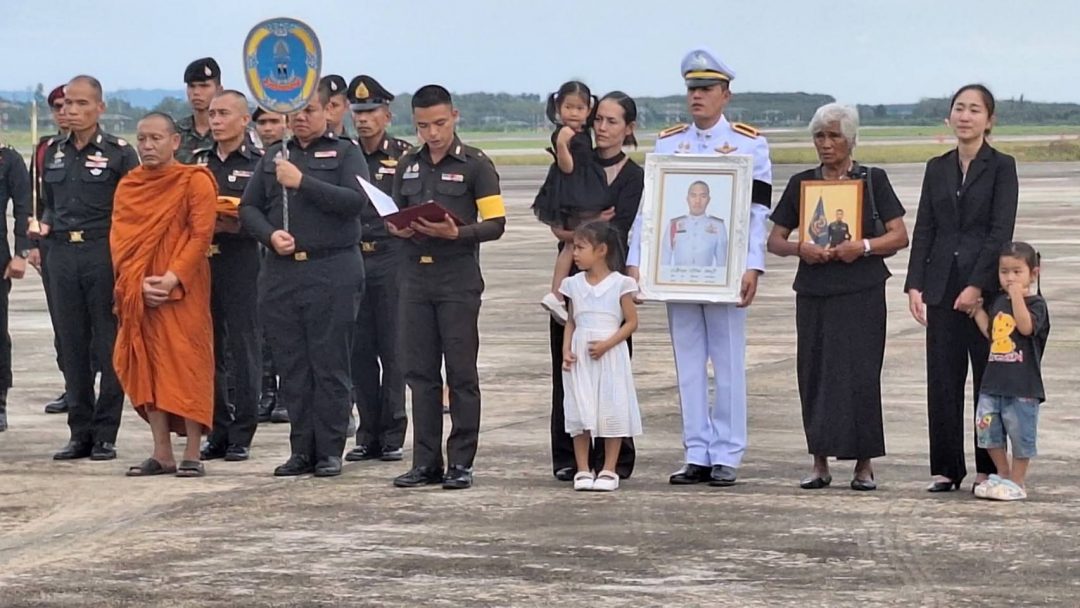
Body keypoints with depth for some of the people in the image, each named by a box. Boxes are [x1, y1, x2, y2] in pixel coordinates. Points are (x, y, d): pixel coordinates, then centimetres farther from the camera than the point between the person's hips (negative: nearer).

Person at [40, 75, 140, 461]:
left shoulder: (119, 153, -2)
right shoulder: (54, 153, 13)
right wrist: (45, 224, 3)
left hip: (105, 254, -5)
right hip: (63, 254, 5)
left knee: (108, 346, -1)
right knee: (72, 346, 7)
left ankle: (105, 435, 4)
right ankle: (80, 433, 13)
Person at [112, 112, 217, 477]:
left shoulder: (195, 181, -3)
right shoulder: (128, 186, 12)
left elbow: (201, 235, -9)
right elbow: (118, 236, 6)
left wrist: (171, 279, -18)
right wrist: (138, 282, -9)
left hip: (182, 290, -5)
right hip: (138, 292, 5)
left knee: (186, 365, -6)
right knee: (146, 367, 4)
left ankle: (192, 454, -3)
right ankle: (162, 454, 9)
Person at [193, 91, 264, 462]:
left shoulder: (259, 164, 0)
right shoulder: (199, 161, 15)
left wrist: (236, 225, -19)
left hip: (241, 262, -5)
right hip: (202, 261, 5)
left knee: (243, 349, -2)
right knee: (209, 350, 7)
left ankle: (241, 435, 3)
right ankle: (217, 432, 14)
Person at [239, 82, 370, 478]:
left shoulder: (345, 153, 4)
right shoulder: (273, 157, 17)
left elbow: (355, 201, -13)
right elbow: (248, 208, 13)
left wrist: (303, 182, -15)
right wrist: (270, 234, -6)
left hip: (332, 271, -4)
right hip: (281, 273, 4)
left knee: (330, 367, -2)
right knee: (292, 368, 5)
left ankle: (329, 451, 4)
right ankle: (302, 451, 11)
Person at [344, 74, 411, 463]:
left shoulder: (404, 155, 0)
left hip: (391, 260, -4)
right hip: (351, 260, 4)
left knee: (392, 350, -1)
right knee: (359, 351, 5)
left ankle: (393, 434, 5)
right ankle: (368, 434, 12)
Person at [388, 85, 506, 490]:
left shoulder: (475, 165, -1)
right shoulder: (408, 166, 15)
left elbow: (495, 223, -6)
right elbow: (394, 216, 21)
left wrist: (456, 233, -22)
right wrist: (396, 228, -2)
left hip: (459, 278, -5)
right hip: (415, 278, 5)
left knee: (461, 373, -2)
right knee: (420, 373, 6)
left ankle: (461, 463, 3)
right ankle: (426, 463, 11)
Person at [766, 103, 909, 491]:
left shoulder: (873, 180, 4)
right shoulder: (801, 183, 10)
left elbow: (900, 236, 1)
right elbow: (774, 240, 10)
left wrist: (864, 246, -16)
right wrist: (799, 248, -12)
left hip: (862, 291, -3)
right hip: (814, 291, 3)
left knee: (860, 373, -6)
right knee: (814, 372, 1)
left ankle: (864, 464, 2)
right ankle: (820, 462, 9)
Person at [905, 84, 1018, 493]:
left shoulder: (1002, 167, -2)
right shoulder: (937, 169, 12)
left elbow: (1001, 231, -9)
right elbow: (924, 230, 10)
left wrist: (978, 286, -16)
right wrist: (915, 285, 0)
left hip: (987, 287, -4)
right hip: (942, 287, 4)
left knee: (989, 379, 1)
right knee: (942, 380, 4)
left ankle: (989, 468, 9)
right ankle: (946, 468, 10)